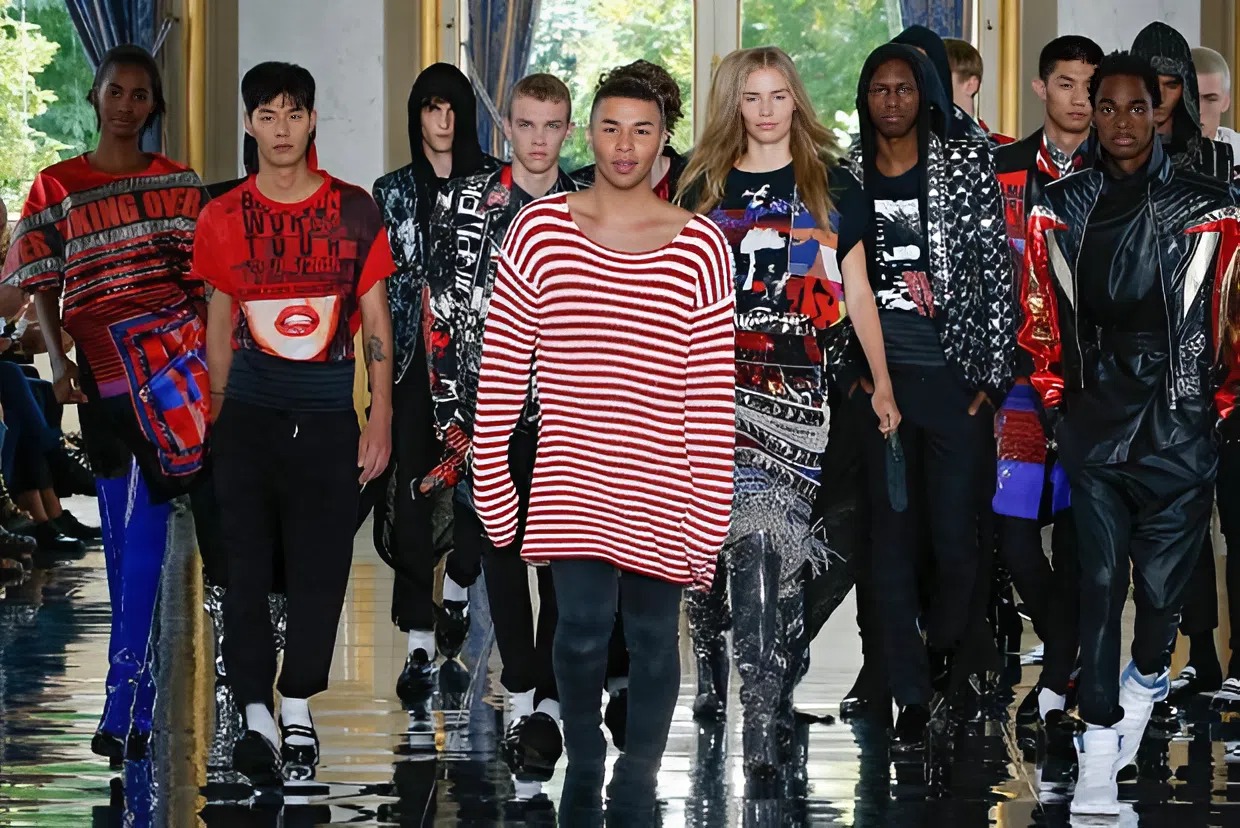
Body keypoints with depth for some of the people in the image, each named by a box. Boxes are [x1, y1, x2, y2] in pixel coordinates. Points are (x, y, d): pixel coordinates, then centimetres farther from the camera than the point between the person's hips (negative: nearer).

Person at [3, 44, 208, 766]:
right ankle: (135, 682, 22)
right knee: (121, 528, 10)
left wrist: (212, 365, 0)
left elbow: (200, 281, 9)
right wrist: (59, 360, -5)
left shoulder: (178, 184, 9)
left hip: (169, 371, -2)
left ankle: (127, 704, -12)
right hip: (99, 375, 2)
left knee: (143, 528, -11)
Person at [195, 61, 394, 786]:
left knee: (321, 564, 0)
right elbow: (221, 323, 14)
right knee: (248, 563, -6)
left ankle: (298, 708, 12)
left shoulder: (354, 212, 3)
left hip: (328, 413, -1)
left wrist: (381, 422, 0)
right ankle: (257, 716, -6)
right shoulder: (223, 219, 6)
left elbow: (377, 323, 5)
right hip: (250, 411, 1)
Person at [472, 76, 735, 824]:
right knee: (584, 629, -10)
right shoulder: (539, 231, -1)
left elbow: (714, 396, -3)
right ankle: (584, 768, 15)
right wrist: (491, 478, 0)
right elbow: (502, 368, 1)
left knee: (654, 638, 7)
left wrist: (709, 516, -6)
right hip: (571, 484, 0)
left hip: (661, 491, 1)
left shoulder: (700, 247, -3)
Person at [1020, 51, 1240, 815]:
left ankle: (1149, 676, 36)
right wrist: (1054, 399, 11)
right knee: (1100, 580, 0)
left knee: (1163, 580, 4)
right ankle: (1101, 740, 4)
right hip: (1094, 428, 2)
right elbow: (1041, 316, 13)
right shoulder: (1061, 211, 4)